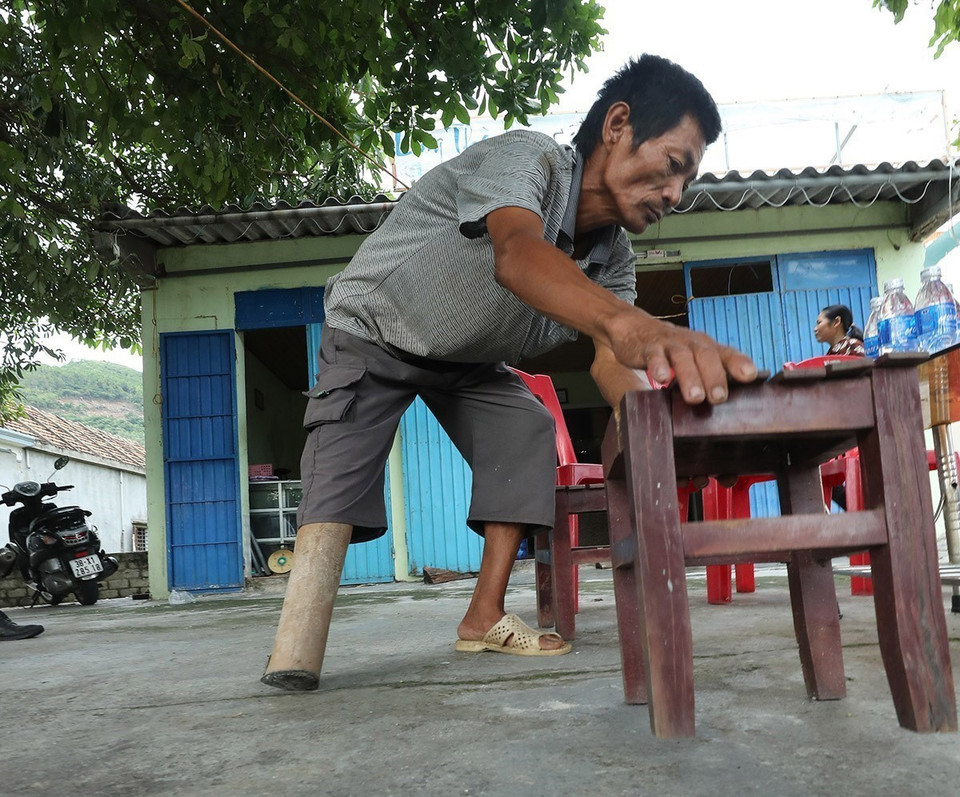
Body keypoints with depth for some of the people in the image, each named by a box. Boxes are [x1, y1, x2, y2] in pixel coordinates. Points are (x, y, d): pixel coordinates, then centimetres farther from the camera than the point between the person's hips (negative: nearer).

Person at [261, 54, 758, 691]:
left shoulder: (615, 257, -12)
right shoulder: (525, 157, -34)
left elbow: (611, 362, -23)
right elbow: (519, 254, -57)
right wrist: (633, 325, -76)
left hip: (471, 360, 6)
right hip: (374, 333, -6)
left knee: (526, 435, -12)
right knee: (347, 446, -27)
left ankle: (485, 618, -3)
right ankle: (298, 644, -30)